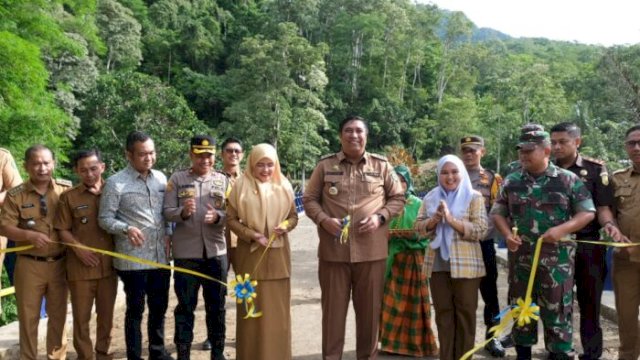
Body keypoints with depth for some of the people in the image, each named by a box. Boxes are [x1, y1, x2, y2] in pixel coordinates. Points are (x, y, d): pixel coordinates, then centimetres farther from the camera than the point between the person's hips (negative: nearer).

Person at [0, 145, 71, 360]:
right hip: (29, 265, -1)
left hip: (60, 263, 1)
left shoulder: (66, 189, -1)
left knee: (58, 314, 14)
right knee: (29, 316, 9)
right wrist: (29, 235, -20)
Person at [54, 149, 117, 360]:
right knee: (81, 316, 6)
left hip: (108, 265, 2)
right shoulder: (69, 197, -1)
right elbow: (62, 230, 0)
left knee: (106, 314, 13)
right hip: (81, 267, -2)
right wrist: (79, 249, -13)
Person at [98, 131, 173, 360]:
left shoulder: (161, 178, 8)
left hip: (161, 256, 5)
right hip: (133, 259, -5)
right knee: (135, 310, 7)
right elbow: (105, 218, -9)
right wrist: (126, 228, -25)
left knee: (159, 307, 16)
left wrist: (168, 236, 3)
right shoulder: (116, 183, -9)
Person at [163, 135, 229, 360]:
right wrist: (183, 212, -24)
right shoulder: (177, 179, 1)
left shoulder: (223, 181, 5)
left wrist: (217, 217, -20)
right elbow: (167, 212, -4)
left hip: (216, 252, 2)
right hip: (186, 253, -2)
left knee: (217, 306, 13)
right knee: (185, 306, 7)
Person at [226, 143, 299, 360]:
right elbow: (230, 218, -2)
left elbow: (293, 216, 11)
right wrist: (251, 234, -14)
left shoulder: (284, 186, 4)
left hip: (278, 254, 2)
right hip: (250, 253, -2)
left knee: (278, 308, 7)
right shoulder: (241, 186, -3)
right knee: (251, 308, 4)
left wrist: (286, 226, -10)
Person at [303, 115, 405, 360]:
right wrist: (324, 220, -11)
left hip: (371, 251, 1)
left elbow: (398, 198, 9)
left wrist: (380, 217, -8)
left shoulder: (381, 165, 6)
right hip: (333, 250, 0)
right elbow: (309, 199, 7)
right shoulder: (325, 165, 5)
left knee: (370, 309, 10)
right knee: (333, 309, 7)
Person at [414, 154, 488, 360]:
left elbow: (481, 230, -11)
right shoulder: (430, 198, 8)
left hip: (465, 264, -3)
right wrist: (435, 219, -13)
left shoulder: (474, 197, -3)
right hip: (437, 263, 4)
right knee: (443, 312, 11)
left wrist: (451, 219, -19)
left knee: (465, 313, 6)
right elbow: (419, 226, 7)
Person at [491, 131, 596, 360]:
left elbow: (588, 212, -2)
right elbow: (497, 212, 12)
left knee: (557, 311, 2)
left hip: (557, 259, -3)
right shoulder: (511, 181, 6)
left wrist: (561, 230, -17)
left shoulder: (568, 180, -3)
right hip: (520, 258, 4)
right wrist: (507, 234, -6)